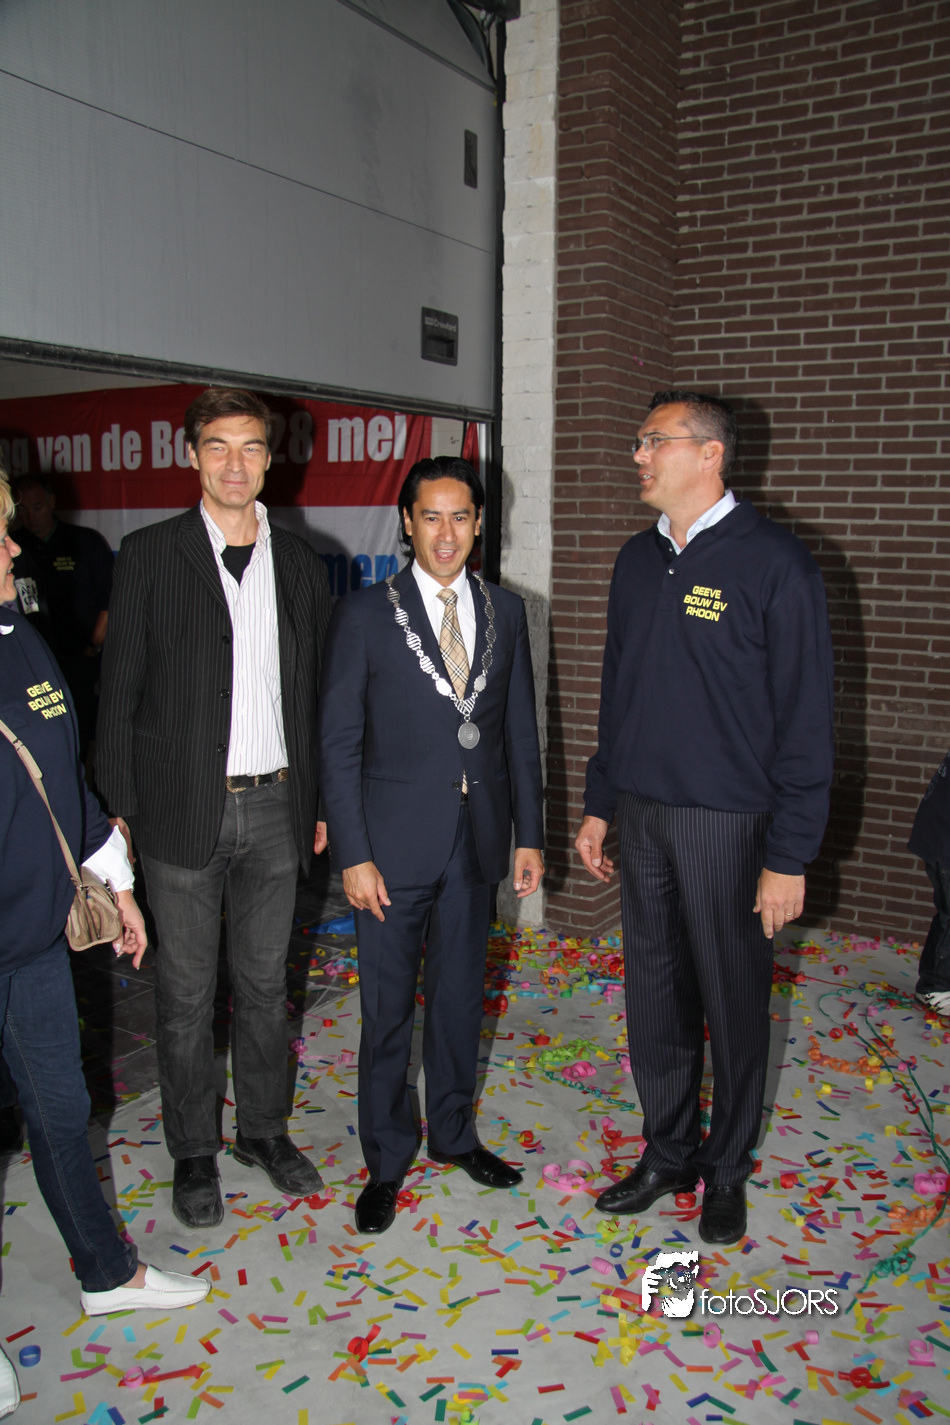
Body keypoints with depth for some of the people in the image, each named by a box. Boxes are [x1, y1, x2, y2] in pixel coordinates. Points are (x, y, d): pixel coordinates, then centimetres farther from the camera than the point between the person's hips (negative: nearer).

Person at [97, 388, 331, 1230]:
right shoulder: (149, 555, -3)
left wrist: (318, 803, 8)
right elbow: (121, 689, -4)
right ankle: (194, 1152, 28)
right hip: (184, 808, -3)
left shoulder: (300, 563, 6)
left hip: (274, 806, 3)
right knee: (187, 994, 9)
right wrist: (118, 810, -8)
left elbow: (313, 693, 10)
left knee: (265, 983, 16)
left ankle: (265, 1129, 35)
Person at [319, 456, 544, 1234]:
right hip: (394, 842, -3)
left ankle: (455, 1133, 39)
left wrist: (530, 835, 6)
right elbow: (340, 742, -7)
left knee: (462, 996, 18)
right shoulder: (365, 615, -7)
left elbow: (520, 731, 8)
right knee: (389, 1008, 8)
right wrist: (354, 854, -11)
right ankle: (387, 1159, 28)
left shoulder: (505, 611, 4)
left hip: (477, 841, 4)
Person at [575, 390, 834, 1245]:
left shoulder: (774, 563, -11)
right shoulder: (638, 559, 9)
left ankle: (726, 1171, 30)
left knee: (733, 1003, 9)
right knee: (655, 992, 14)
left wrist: (790, 854, -14)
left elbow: (805, 718, -11)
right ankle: (667, 1153, 34)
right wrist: (598, 805, 15)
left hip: (728, 822, -5)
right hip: (642, 814, 6)